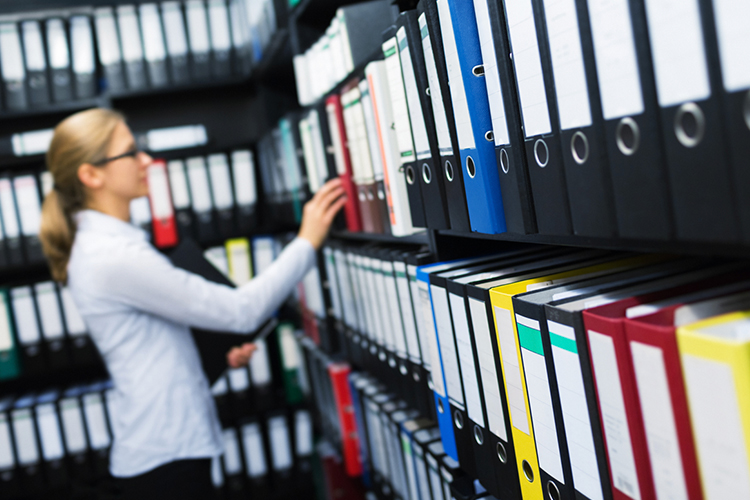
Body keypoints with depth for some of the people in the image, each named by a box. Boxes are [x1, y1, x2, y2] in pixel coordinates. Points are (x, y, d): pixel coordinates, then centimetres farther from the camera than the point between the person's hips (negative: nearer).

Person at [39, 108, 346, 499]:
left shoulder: (101, 244, 10)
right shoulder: (115, 256, -22)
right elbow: (242, 311, -22)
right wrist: (306, 242, -14)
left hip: (166, 444, 10)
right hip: (165, 453, -10)